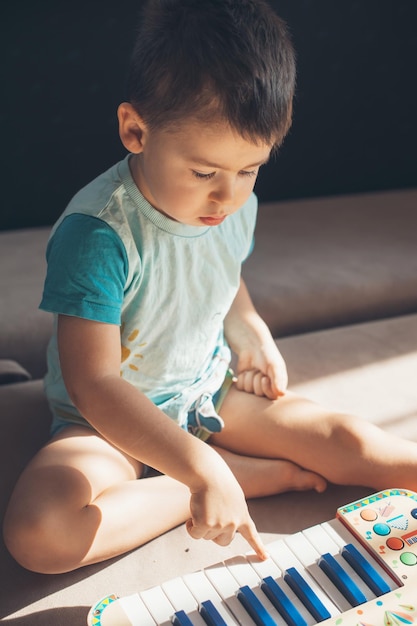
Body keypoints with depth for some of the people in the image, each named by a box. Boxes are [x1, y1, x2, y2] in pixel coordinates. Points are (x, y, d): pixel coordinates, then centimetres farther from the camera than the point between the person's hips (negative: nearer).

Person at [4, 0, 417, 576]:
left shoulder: (238, 207, -7)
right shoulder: (96, 234, -29)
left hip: (210, 396, 4)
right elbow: (95, 385, -32)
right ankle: (257, 474, -22)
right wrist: (203, 470, -39)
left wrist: (252, 335, -2)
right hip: (110, 421, -4)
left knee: (345, 441, -13)